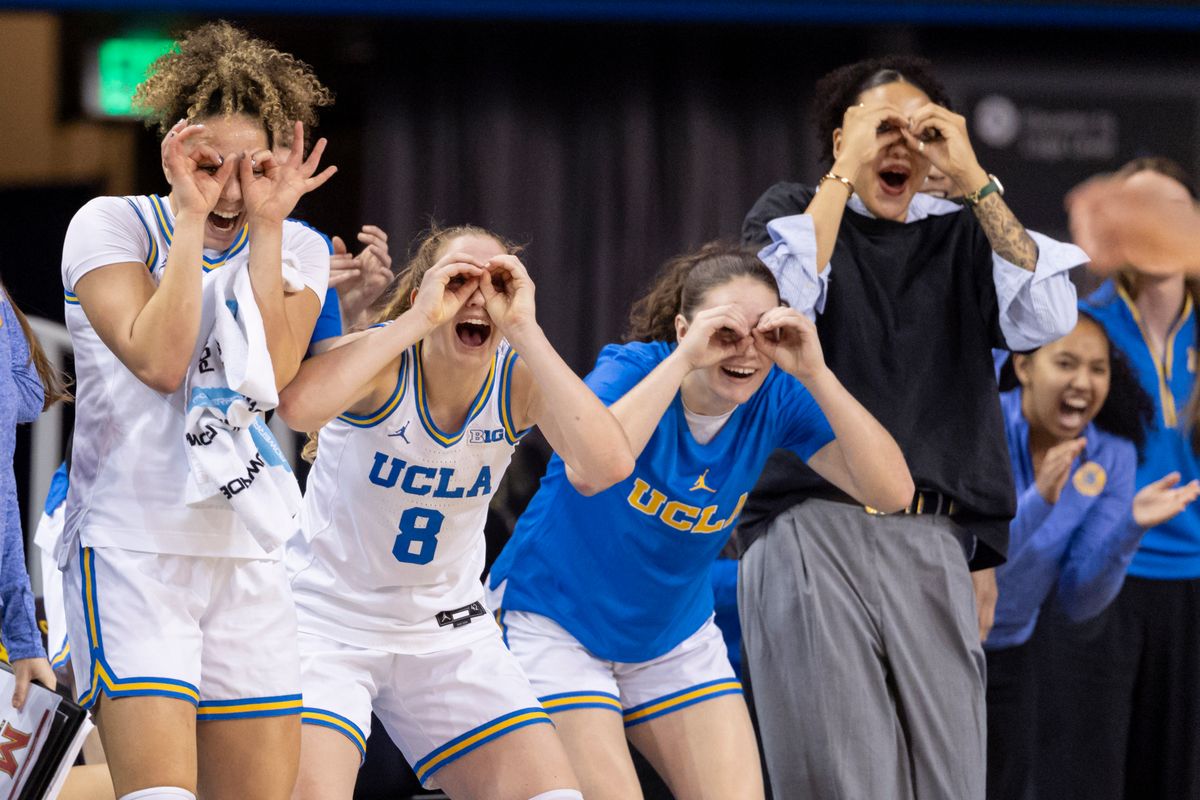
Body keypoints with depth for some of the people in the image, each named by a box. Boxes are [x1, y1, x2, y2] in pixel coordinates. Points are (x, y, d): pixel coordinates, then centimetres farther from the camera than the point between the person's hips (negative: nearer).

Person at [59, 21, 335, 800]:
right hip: (129, 547, -4)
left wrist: (265, 224, -8)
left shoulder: (296, 250, 9)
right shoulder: (111, 224, 1)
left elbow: (269, 376, -8)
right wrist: (193, 215, -11)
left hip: (249, 556, 4)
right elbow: (156, 358, -14)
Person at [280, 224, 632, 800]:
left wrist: (523, 329, -31)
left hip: (446, 630, 4)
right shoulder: (384, 363, -19)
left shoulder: (519, 379, -11)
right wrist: (418, 319, -37)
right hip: (326, 617, -4)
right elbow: (298, 406, -44)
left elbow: (608, 466, -31)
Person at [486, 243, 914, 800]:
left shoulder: (777, 399, -12)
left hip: (675, 636, 5)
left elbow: (890, 492, -24)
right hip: (554, 623, -5)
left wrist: (815, 374, -33)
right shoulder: (632, 369, -23)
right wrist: (682, 359, -44)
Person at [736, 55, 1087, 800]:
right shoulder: (792, 213, 12)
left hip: (931, 545, 3)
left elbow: (1047, 318, -2)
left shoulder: (962, 236, 16)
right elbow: (780, 304, -10)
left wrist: (973, 179, -2)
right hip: (812, 532, -2)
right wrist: (844, 173, -4)